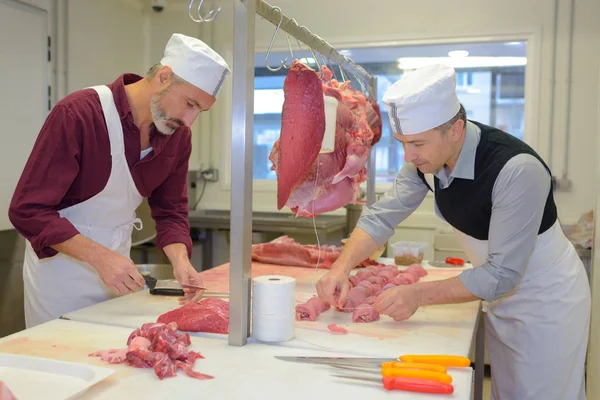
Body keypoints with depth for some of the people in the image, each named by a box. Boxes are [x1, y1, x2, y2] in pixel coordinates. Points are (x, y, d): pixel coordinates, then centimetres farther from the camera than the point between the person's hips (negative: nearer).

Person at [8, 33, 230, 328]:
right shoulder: (76, 114, -23)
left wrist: (180, 259, -17)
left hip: (116, 270, 6)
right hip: (60, 266, -5)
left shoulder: (178, 136, -5)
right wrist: (100, 257, -32)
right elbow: (27, 210, -22)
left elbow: (171, 210, 3)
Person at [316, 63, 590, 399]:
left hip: (546, 300, -6)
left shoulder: (518, 170, -34)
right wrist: (342, 267, -23)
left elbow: (502, 274, -30)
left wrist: (418, 295, -32)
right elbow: (382, 215, -8)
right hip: (501, 294, 6)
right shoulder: (426, 155, -13)